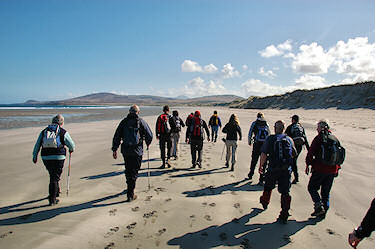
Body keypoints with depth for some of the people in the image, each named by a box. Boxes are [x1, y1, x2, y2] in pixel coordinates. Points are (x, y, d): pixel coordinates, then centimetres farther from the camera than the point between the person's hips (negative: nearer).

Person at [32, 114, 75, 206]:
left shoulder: (44, 131, 12)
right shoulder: (63, 132, 1)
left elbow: (37, 145, 15)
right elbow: (72, 145, 6)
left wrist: (34, 156, 25)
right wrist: (71, 150, 28)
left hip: (45, 157, 4)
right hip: (58, 157, -4)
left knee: (53, 175, 24)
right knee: (55, 178, 3)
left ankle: (56, 191, 35)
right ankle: (52, 199, 4)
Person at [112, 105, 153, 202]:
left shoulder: (124, 121, 5)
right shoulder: (141, 122, -1)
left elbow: (117, 136, 3)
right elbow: (149, 135, -3)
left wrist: (114, 149, 8)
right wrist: (148, 144, 17)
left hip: (125, 151, 3)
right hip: (137, 151, -3)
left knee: (128, 170, 19)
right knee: (134, 172, 3)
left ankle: (130, 188, 36)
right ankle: (130, 194, 0)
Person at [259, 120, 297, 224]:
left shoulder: (270, 139, -7)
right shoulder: (289, 139, 2)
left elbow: (263, 154, -11)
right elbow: (294, 154, 15)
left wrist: (261, 166, 0)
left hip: (273, 169, -1)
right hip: (287, 170, 2)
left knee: (268, 188, 22)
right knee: (285, 192, 7)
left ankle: (265, 202, 45)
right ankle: (284, 216, 8)